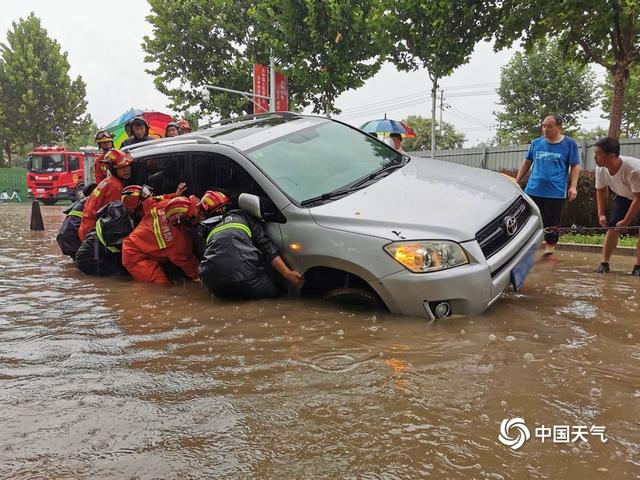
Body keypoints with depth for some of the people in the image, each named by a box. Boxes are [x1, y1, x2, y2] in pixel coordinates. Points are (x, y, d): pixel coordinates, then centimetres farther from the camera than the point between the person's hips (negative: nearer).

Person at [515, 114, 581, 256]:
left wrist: (573, 186, -8)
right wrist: (517, 181, 13)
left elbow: (575, 166, 3)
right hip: (533, 190, 2)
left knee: (551, 223, 5)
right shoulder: (536, 142, 8)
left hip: (556, 192, -2)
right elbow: (527, 162, 17)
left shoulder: (569, 144, 2)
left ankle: (550, 246, 18)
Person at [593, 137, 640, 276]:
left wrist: (626, 221, -25)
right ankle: (604, 263, 2)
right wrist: (601, 214, -7)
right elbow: (601, 190, -2)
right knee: (613, 227, -5)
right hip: (624, 196, 5)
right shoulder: (600, 169, -22)